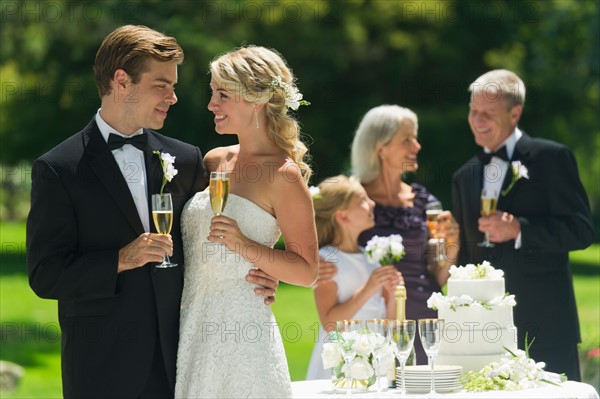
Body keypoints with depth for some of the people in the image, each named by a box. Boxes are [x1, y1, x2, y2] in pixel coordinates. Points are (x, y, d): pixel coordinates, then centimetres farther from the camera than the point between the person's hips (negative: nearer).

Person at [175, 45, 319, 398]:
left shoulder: (283, 175, -9)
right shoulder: (214, 161, 11)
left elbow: (307, 271, -11)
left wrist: (243, 245, -20)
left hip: (240, 335, -7)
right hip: (192, 326, 7)